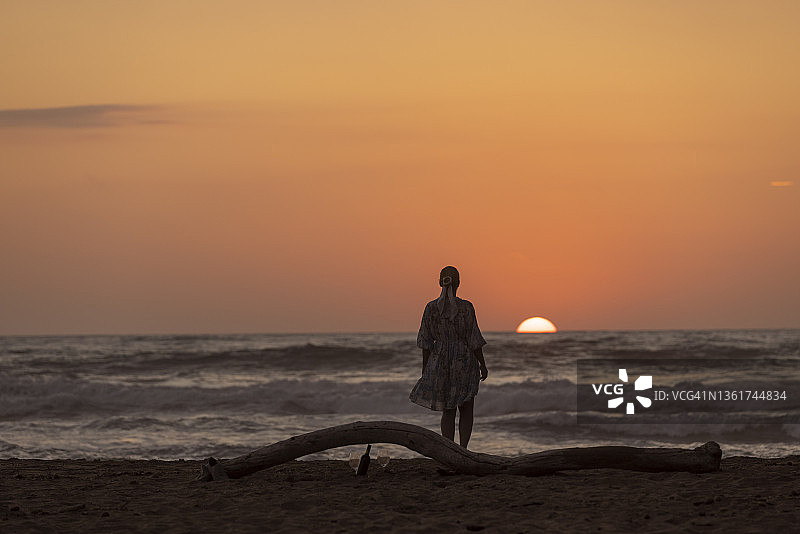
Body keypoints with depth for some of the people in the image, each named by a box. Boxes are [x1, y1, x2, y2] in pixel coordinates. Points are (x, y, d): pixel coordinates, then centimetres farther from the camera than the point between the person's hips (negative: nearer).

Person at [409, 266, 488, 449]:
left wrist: (425, 368, 12)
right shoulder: (466, 308, -11)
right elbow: (474, 340, -8)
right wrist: (482, 365, 3)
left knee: (448, 411, 11)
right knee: (466, 409, 8)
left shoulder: (431, 308, -3)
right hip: (465, 362, -3)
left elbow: (426, 342, 2)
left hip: (440, 361, 3)